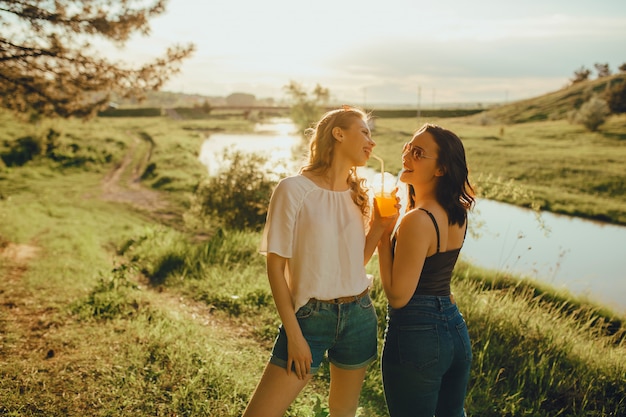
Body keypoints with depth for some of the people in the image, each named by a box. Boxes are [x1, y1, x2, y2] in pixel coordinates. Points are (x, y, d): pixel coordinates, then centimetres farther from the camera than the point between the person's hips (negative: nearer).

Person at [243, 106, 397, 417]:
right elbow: (275, 266, -9)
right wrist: (294, 335, -11)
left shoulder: (357, 194, 7)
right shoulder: (294, 189, -11)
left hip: (359, 316, 5)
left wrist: (379, 225, -3)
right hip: (308, 317, -5)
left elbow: (357, 260, 12)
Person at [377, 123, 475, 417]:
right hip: (456, 327, 8)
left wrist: (382, 236, -14)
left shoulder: (418, 220, -21)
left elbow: (398, 296, -19)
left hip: (416, 333, -8)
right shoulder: (458, 213, 2)